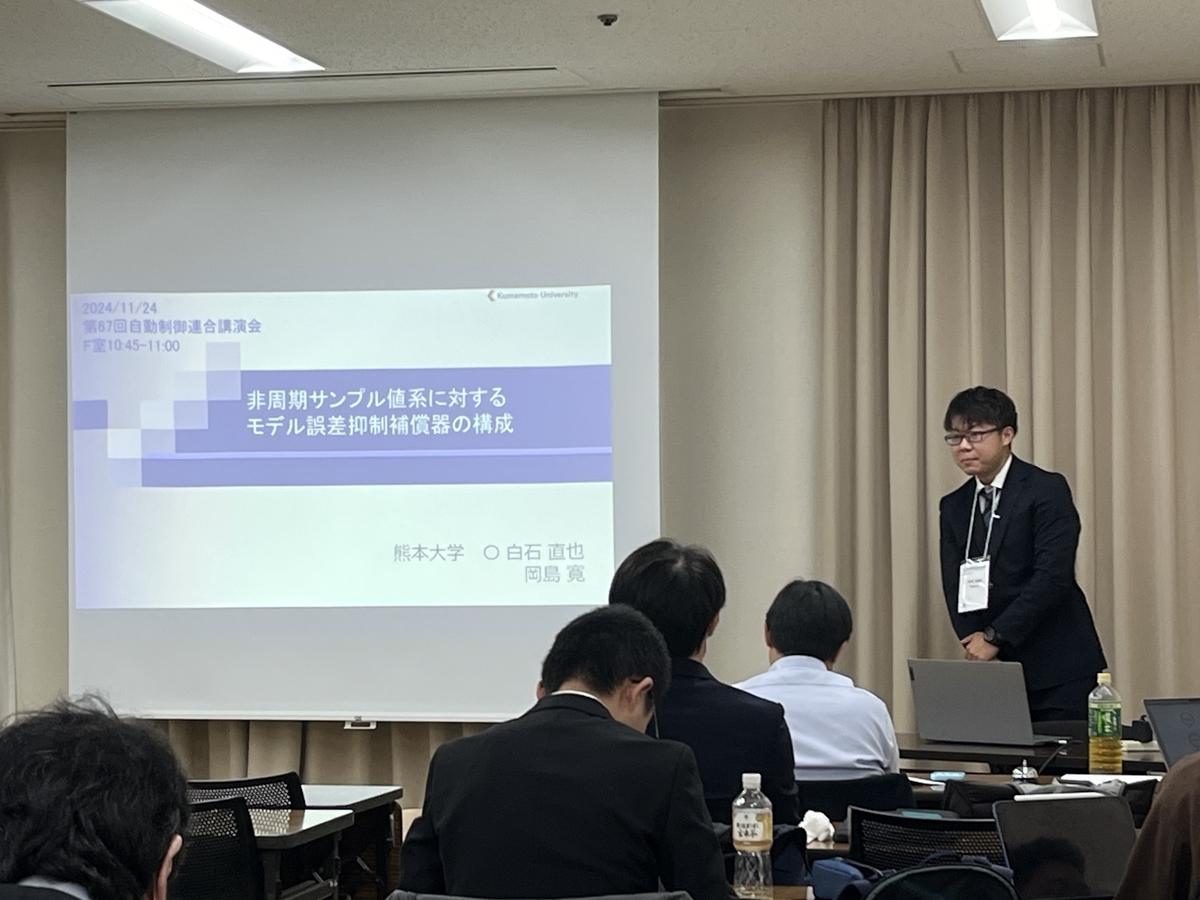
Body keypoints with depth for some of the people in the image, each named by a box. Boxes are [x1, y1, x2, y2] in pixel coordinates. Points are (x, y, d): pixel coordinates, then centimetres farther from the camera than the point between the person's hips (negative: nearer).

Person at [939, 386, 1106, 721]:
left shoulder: (1046, 490, -5)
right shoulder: (953, 507, 13)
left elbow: (1053, 576, -15)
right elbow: (954, 585, 6)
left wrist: (995, 636, -17)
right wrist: (974, 642, -12)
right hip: (994, 669, 4)